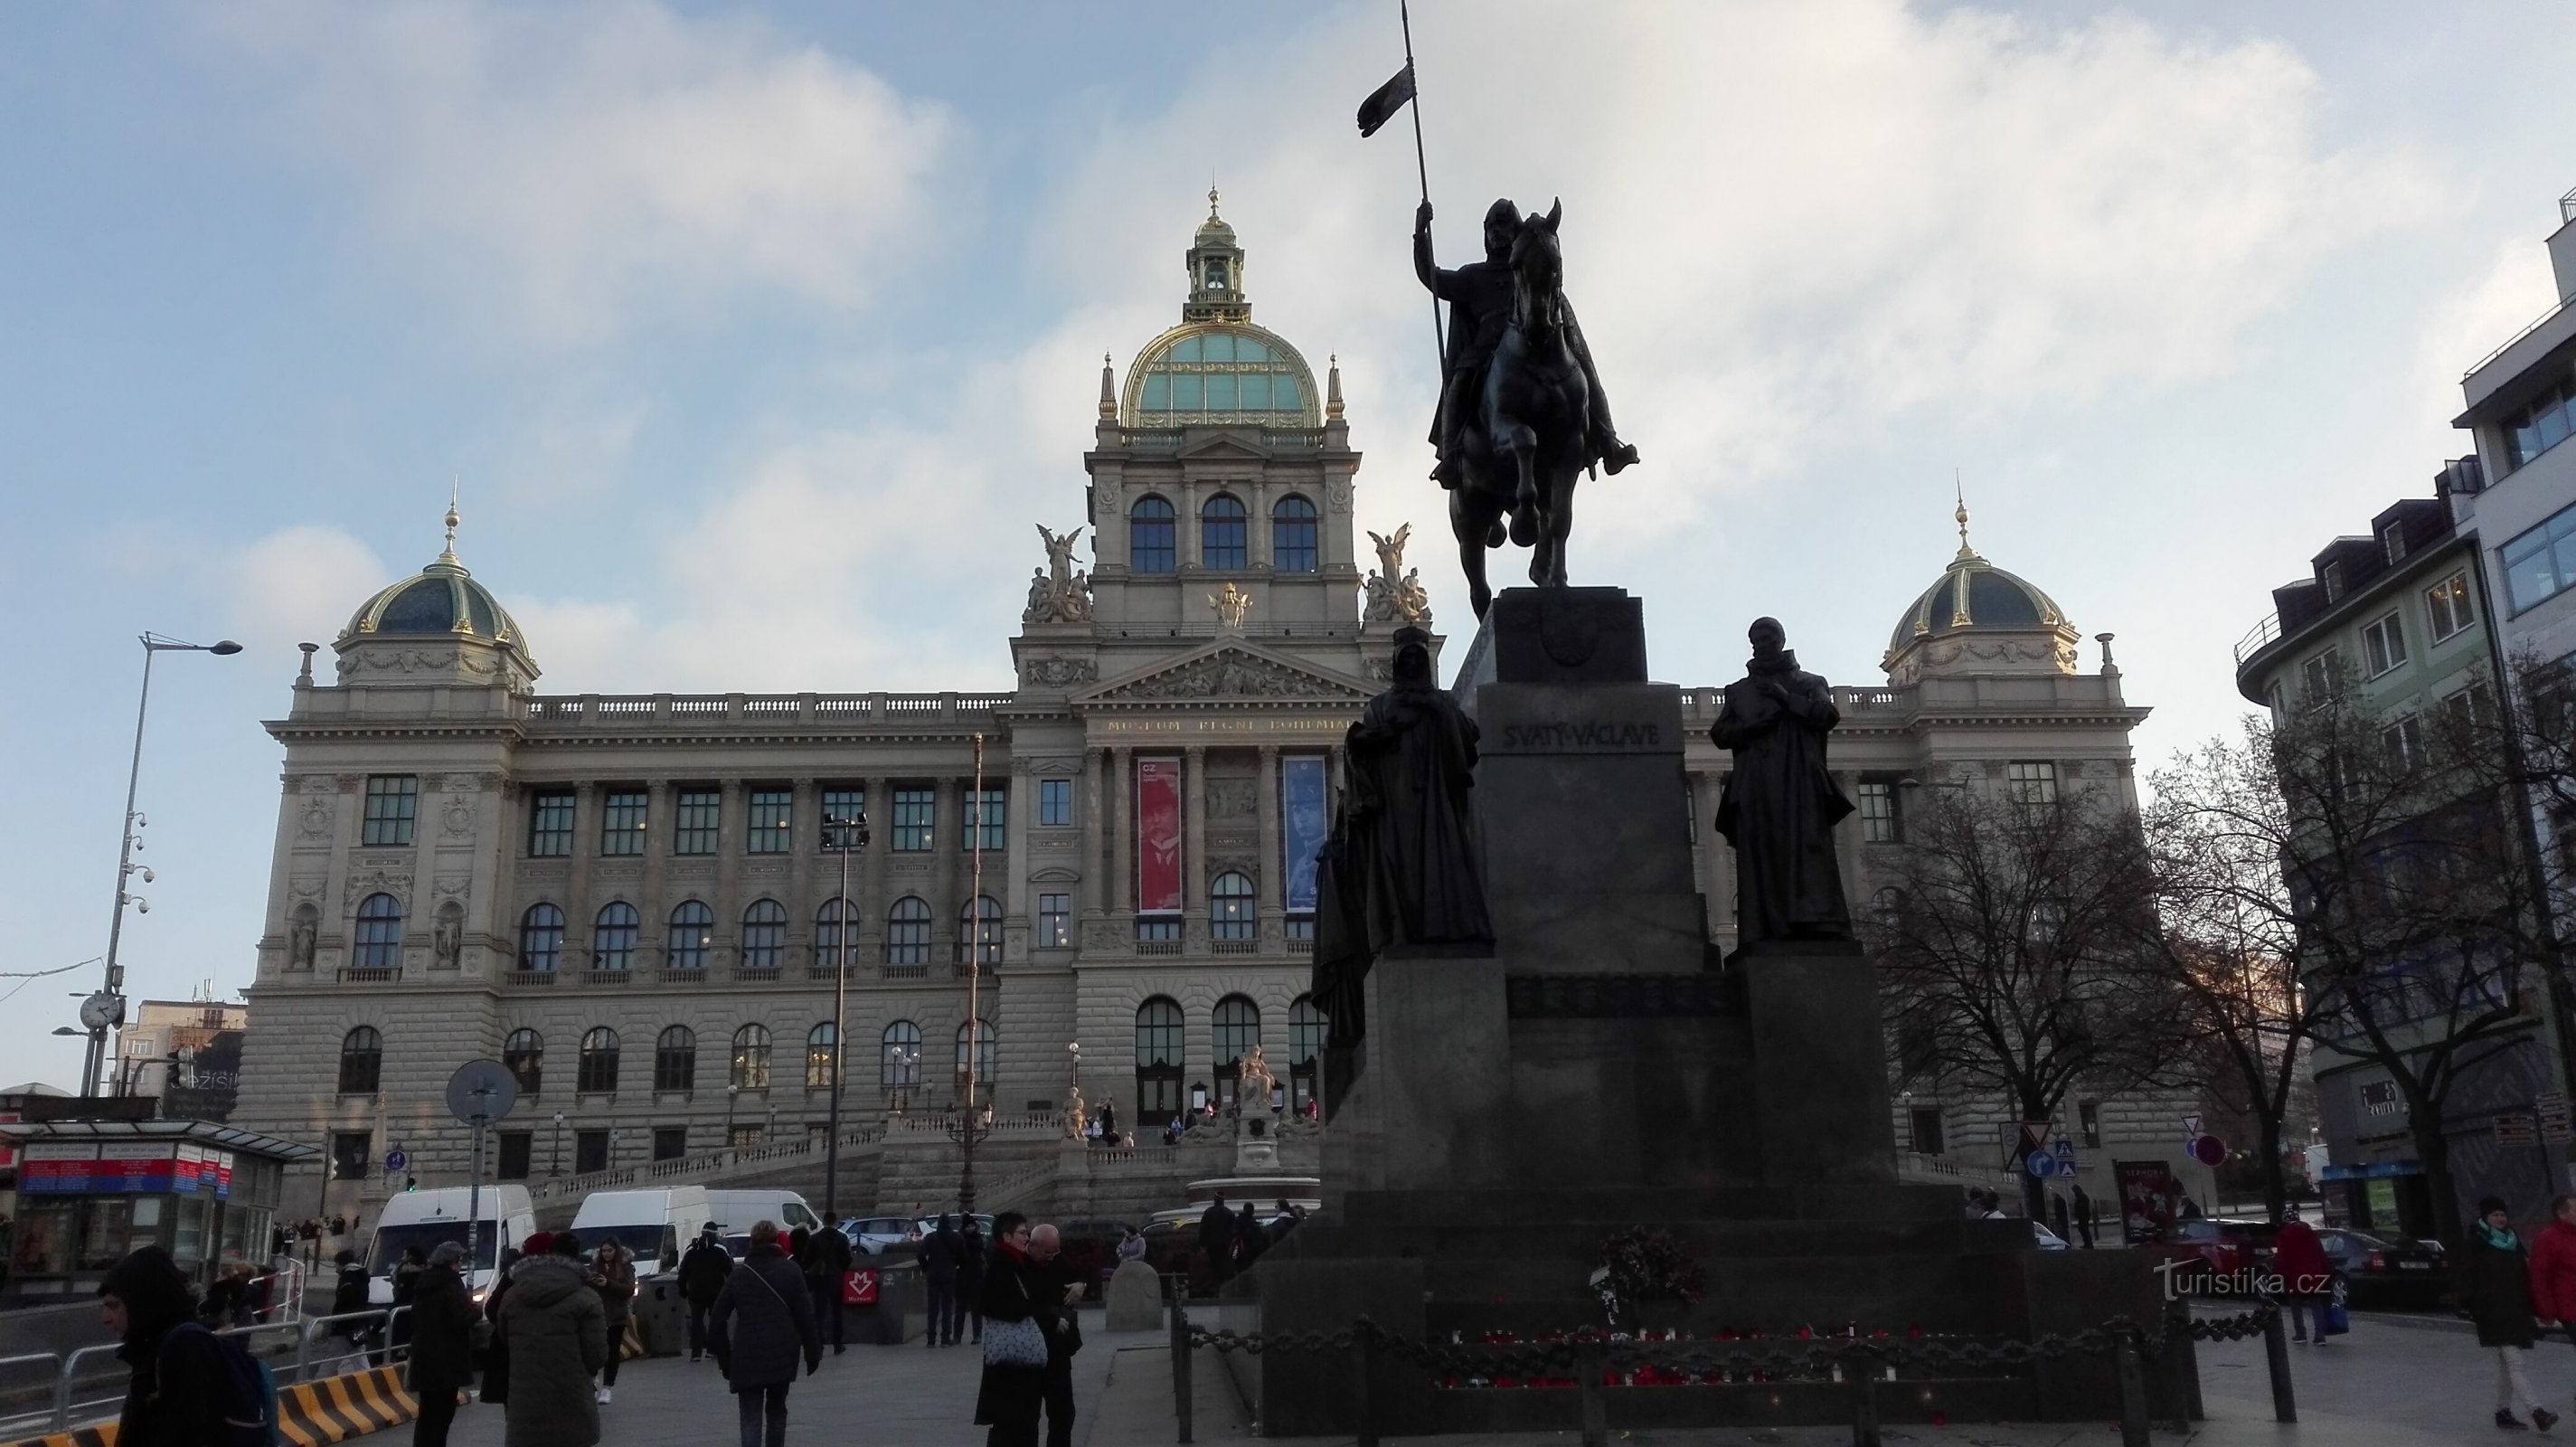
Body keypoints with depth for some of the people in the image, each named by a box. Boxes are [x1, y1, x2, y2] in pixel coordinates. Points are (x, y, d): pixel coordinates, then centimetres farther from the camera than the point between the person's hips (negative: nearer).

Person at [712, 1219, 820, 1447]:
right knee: (776, 1411, 20)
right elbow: (805, 1316, -2)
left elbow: (718, 1319, 6)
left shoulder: (738, 1275, 8)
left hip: (747, 1356, 0)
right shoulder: (790, 1271, 4)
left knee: (751, 1419, -2)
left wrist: (724, 1358, 11)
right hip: (783, 1354, 1)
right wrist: (813, 1352, 3)